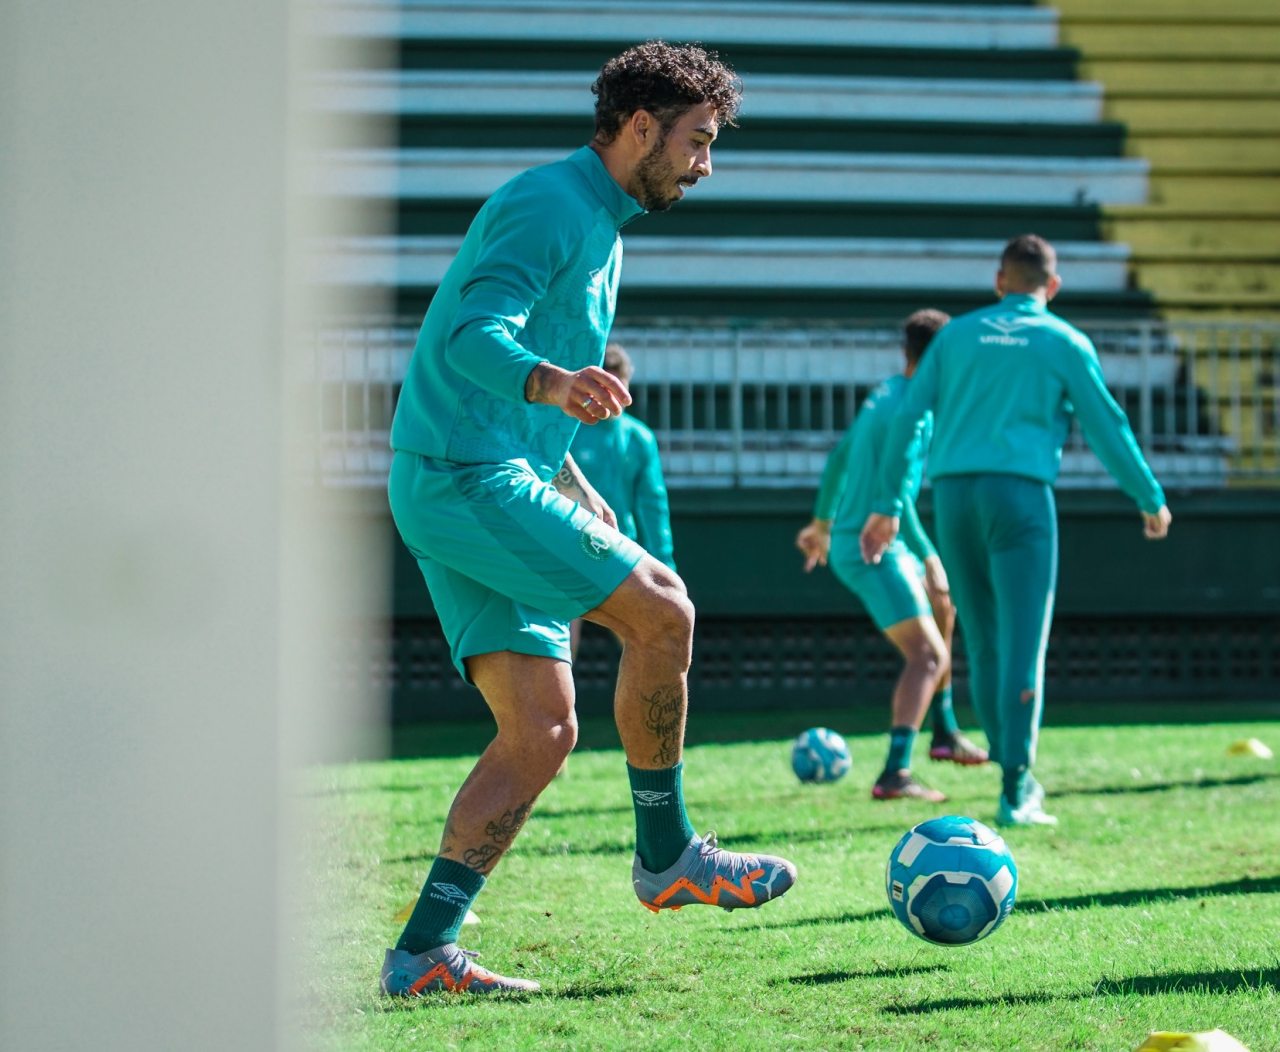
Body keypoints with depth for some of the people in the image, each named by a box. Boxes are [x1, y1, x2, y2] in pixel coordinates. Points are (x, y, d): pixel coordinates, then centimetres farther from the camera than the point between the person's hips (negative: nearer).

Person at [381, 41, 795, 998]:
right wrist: (551, 382, -44)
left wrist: (574, 488, 31)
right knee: (661, 610, -15)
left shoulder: (599, 226, 22)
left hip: (488, 479, 10)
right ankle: (666, 855, -1)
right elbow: (474, 334, -26)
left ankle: (422, 952, -3)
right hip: (464, 477, -10)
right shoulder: (549, 206, -10)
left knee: (541, 733, 1)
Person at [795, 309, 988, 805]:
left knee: (941, 605, 30)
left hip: (851, 540, 10)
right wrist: (929, 556, -24)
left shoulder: (885, 394, 12)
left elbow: (839, 456, 23)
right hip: (874, 549, -10)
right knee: (927, 655, -16)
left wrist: (822, 521, 35)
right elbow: (895, 492, -25)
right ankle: (894, 774, -28)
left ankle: (944, 731, 35)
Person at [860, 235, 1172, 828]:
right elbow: (1107, 427, 5)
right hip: (1020, 491, -3)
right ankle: (1014, 794, -10)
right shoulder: (1064, 343, 7)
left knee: (984, 646, 12)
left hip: (953, 492, 3)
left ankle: (1015, 776, 15)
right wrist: (1150, 500, 16)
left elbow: (908, 418, 11)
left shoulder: (958, 334, 15)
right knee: (1023, 649, -5)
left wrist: (889, 504, 15)